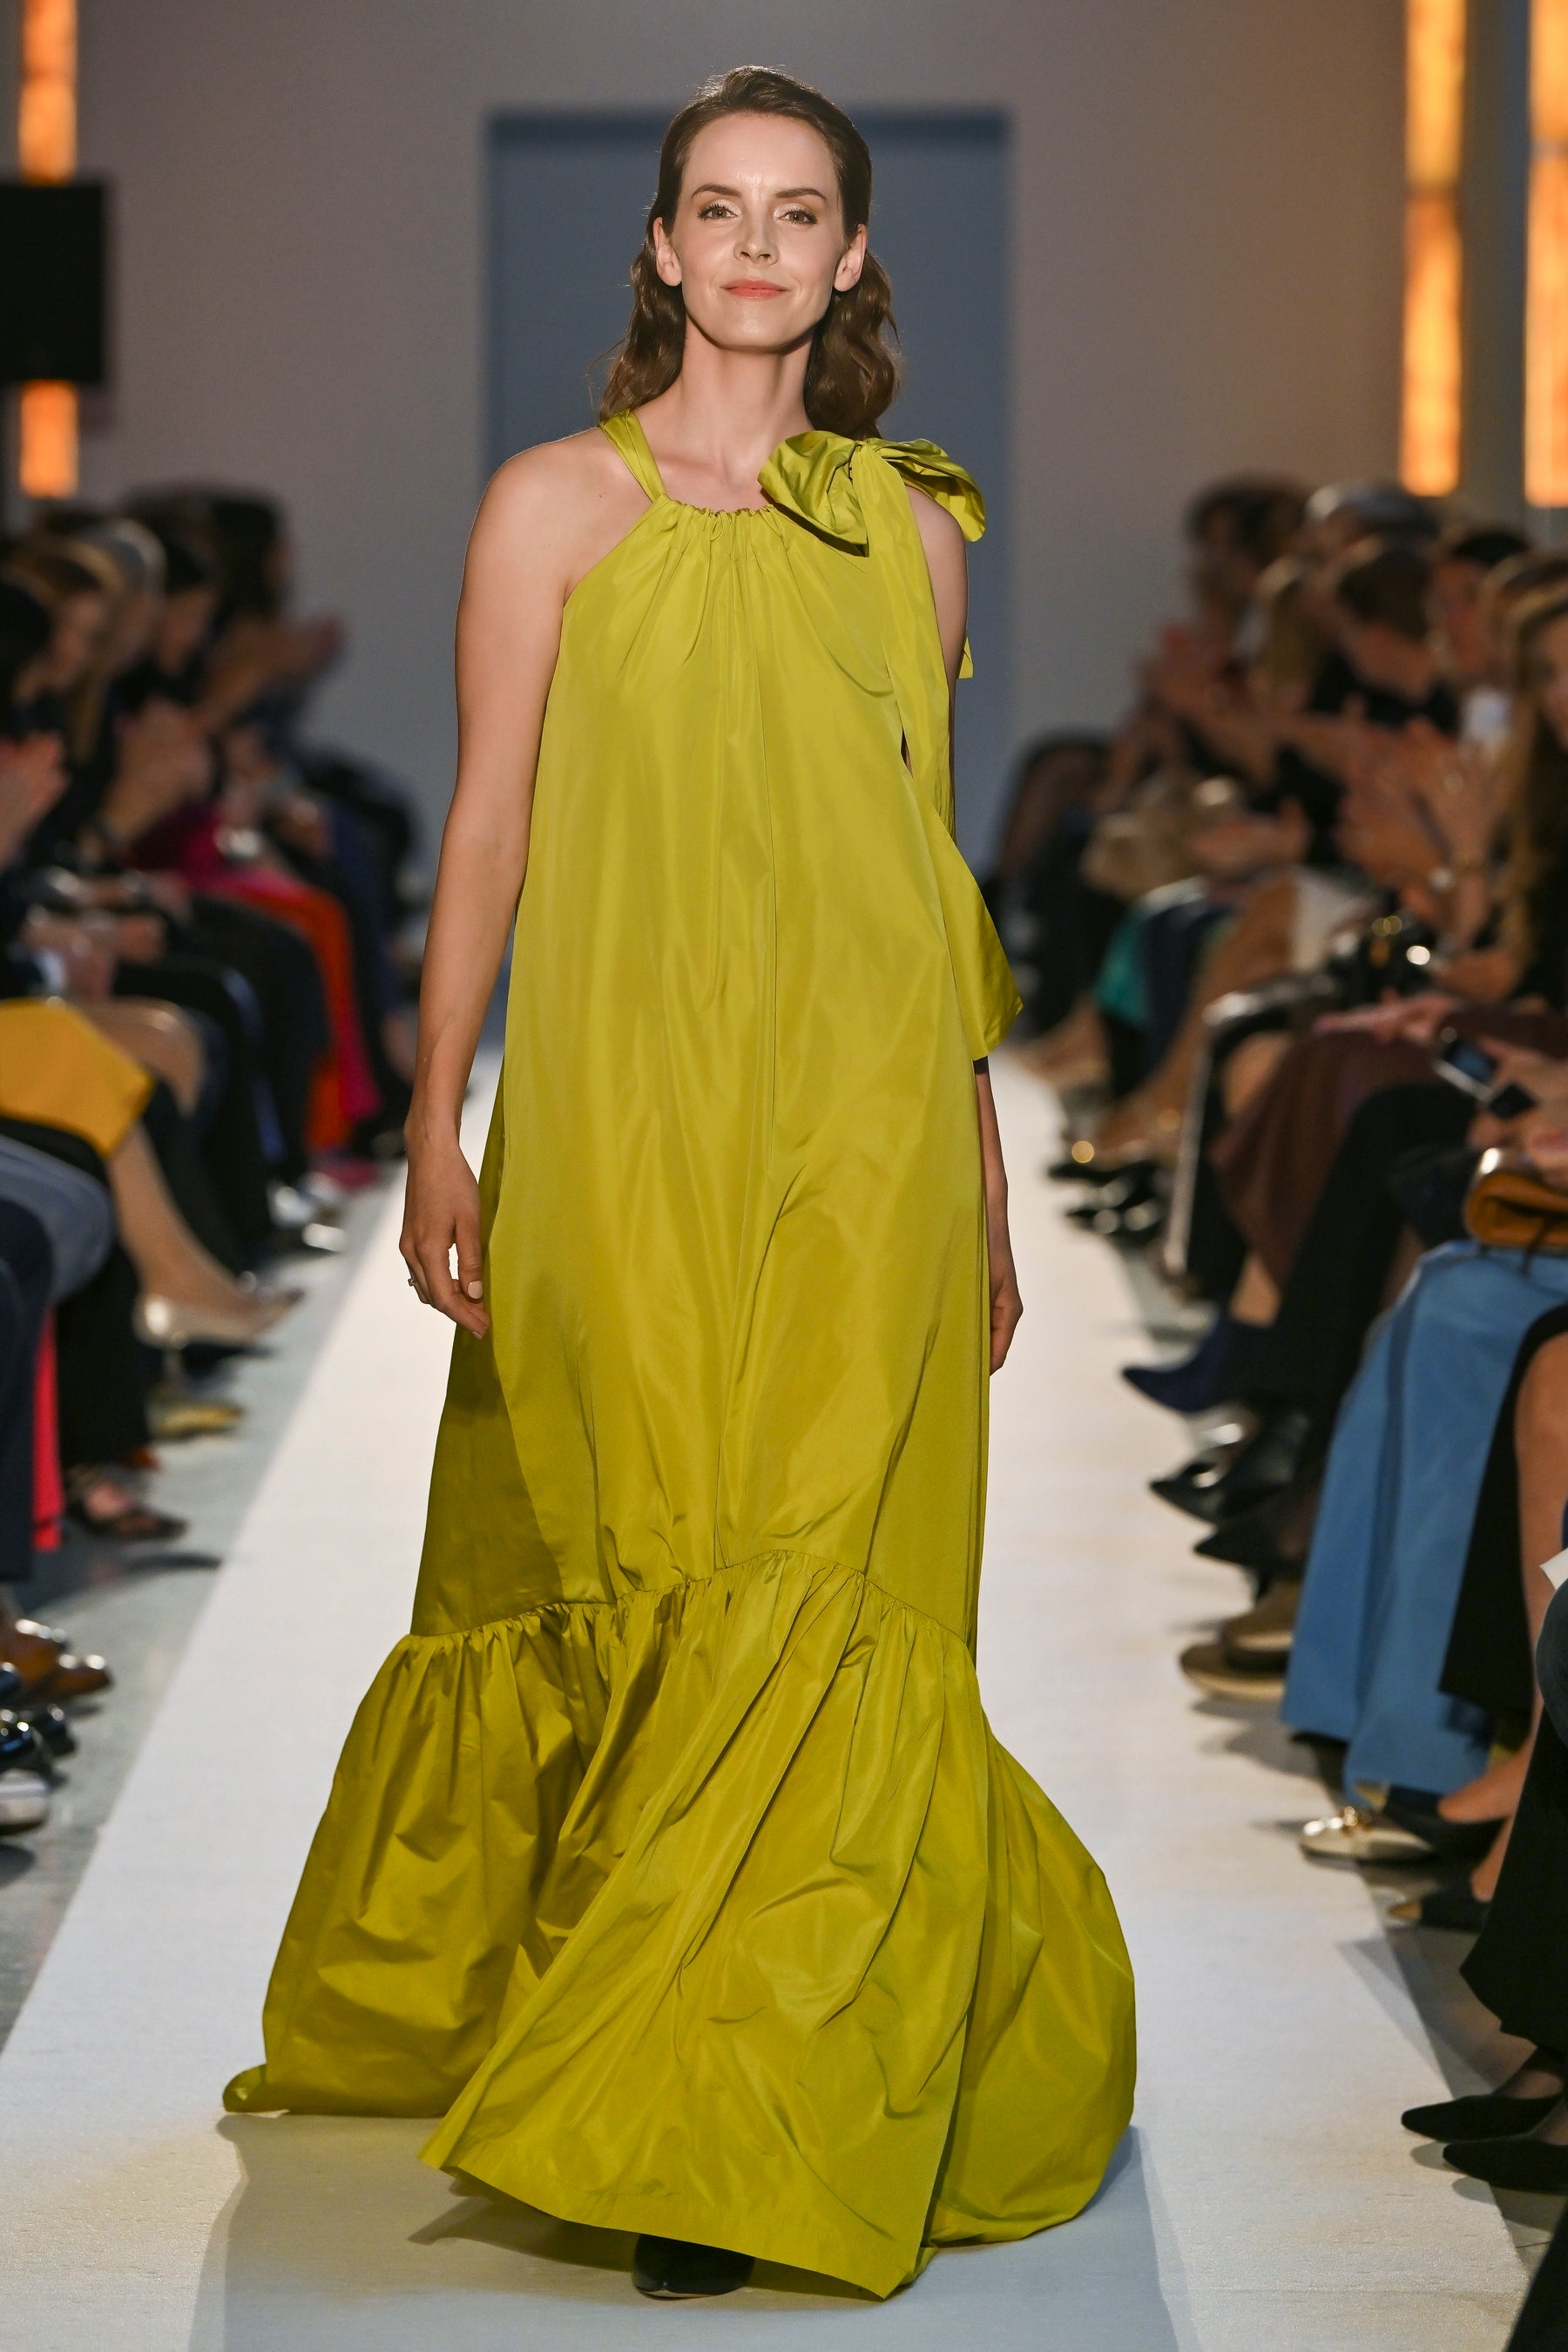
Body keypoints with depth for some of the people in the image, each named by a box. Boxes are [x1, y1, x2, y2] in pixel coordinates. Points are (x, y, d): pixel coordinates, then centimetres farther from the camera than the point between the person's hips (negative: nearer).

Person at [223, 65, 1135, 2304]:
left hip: (860, 1123, 2)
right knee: (631, 1569, -4)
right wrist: (436, 1132, -3)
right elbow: (489, 827, 3)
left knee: (815, 1580, -4)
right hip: (621, 1113, -2)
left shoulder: (912, 528, 12)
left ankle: (726, 2128, 6)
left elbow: (934, 860, 15)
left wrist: (982, 1173, 14)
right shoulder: (560, 502, 4)